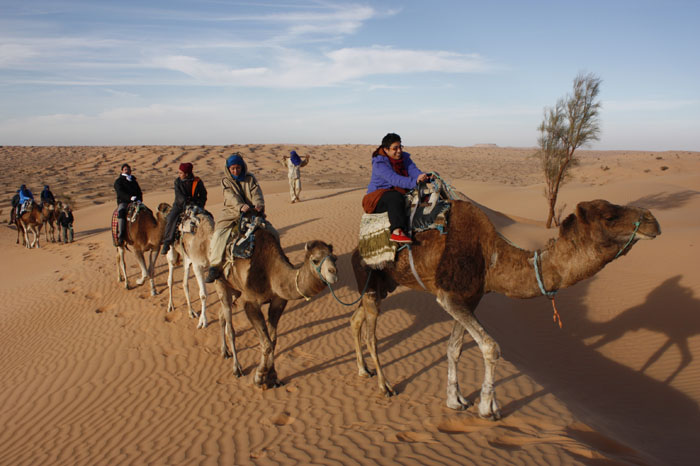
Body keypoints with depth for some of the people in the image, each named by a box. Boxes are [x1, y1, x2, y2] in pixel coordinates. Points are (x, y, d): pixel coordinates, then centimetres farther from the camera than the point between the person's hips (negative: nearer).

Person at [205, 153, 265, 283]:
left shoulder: (250, 178, 9)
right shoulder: (226, 180, 3)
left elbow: (256, 194, -5)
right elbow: (232, 196, -13)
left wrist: (259, 205, -27)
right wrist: (241, 206, -33)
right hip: (231, 213, -2)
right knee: (218, 235, -22)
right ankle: (214, 267, -21)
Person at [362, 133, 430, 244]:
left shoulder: (404, 158, 8)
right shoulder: (379, 163, -15)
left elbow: (414, 171, -9)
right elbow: (394, 179, -30)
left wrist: (424, 177, -32)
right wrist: (414, 181, -43)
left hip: (399, 195, 7)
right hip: (378, 198, -7)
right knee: (396, 197, -38)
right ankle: (397, 232, -52)